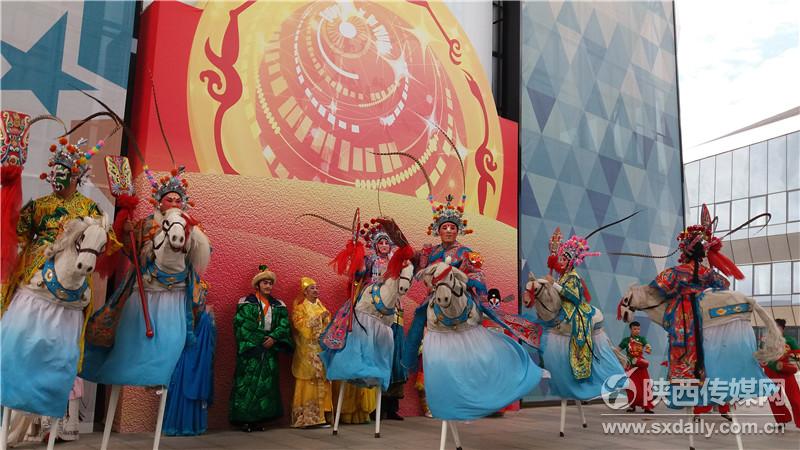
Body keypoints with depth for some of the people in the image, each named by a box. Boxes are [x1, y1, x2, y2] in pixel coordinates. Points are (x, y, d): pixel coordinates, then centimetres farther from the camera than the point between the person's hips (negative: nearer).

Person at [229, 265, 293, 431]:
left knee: (267, 381, 2)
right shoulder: (247, 303, 1)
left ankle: (259, 418, 8)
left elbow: (284, 325, 5)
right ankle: (244, 419, -2)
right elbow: (241, 325, -7)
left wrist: (274, 337, -11)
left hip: (270, 349, 4)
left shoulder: (278, 306, 13)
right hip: (250, 349, -4)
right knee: (248, 381, -7)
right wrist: (258, 340, -12)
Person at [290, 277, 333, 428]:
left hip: (322, 350, 5)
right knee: (309, 382, -9)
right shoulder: (300, 307, 3)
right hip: (308, 352, -5)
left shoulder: (321, 307, 19)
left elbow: (328, 325, 19)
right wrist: (319, 318, -17)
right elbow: (300, 324, -14)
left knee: (322, 381, 0)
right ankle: (306, 417, -6)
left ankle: (321, 415, 3)